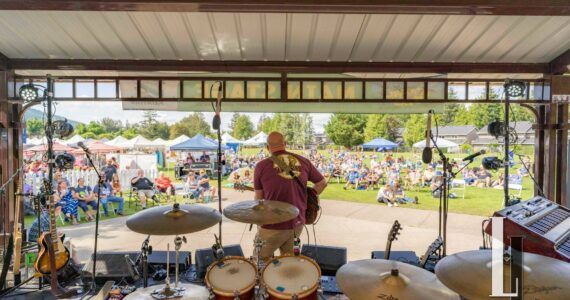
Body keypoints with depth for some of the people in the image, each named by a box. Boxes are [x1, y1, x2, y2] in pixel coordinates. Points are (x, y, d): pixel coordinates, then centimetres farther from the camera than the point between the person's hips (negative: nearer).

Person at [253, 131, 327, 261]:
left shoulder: (262, 166, -10)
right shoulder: (303, 161, 0)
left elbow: (259, 199, -2)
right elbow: (322, 183, 10)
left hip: (273, 225, -4)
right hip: (297, 222, 4)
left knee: (261, 258, 19)